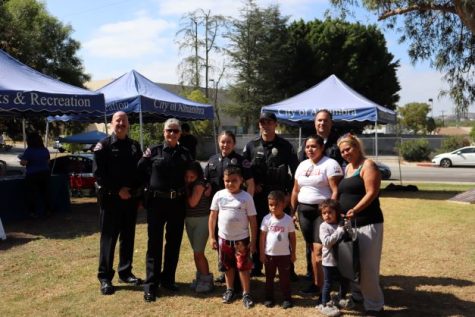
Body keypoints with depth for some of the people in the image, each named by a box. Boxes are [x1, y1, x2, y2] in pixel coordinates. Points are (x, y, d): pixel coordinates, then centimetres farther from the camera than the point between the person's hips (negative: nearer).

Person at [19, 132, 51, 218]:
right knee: (45, 192, 14)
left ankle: (33, 212, 7)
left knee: (32, 194, 5)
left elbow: (23, 163, -14)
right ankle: (48, 210, 20)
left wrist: (21, 158, 6)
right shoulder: (45, 150, 5)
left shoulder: (29, 151, -14)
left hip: (32, 175, -5)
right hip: (45, 173, 5)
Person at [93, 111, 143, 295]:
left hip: (131, 198, 5)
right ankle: (105, 277, 9)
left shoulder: (134, 146, 11)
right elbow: (98, 173, -11)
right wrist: (118, 190, -15)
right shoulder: (104, 145, -4)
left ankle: (125, 272, 24)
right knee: (108, 237, 0)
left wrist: (137, 193, 3)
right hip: (110, 198, -5)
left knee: (128, 237, 12)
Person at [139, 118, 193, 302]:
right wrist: (151, 185, -3)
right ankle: (150, 285, 8)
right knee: (155, 243, 1)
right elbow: (140, 170, 2)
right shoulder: (153, 151, 0)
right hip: (156, 202, -3)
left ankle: (168, 279, 26)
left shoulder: (185, 153, 7)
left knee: (174, 242, 11)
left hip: (177, 203, 3)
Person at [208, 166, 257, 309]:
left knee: (243, 267, 4)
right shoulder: (219, 195, -4)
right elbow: (213, 216, 3)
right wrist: (212, 237, 2)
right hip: (224, 238, 3)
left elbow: (252, 220, -6)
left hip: (242, 239, -3)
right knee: (228, 266, 18)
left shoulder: (246, 197, -9)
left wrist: (253, 241, -7)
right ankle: (229, 290, 35)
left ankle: (246, 294, 18)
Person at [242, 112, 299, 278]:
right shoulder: (251, 146, 5)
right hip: (258, 196, 2)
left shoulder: (285, 146, 0)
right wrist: (252, 185, -4)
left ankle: (288, 269, 13)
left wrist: (290, 192, -6)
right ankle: (256, 267, 22)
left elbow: (295, 171, -1)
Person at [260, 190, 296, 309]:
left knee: (285, 278, 9)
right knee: (269, 277, 14)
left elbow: (292, 237, 0)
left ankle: (287, 298, 21)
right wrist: (262, 253, -3)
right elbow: (262, 237, -2)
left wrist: (293, 253, 2)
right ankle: (269, 298, 27)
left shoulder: (288, 219, -8)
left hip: (284, 254, -1)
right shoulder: (267, 219, -8)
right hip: (269, 254, 1)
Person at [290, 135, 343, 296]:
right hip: (304, 210, 6)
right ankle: (317, 283, 18)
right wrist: (292, 212, 13)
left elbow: (336, 191, -13)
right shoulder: (302, 165, 14)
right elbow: (295, 191, 17)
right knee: (313, 248, 10)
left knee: (319, 249, -10)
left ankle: (323, 287, 0)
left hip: (322, 210, -6)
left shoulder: (330, 164, -6)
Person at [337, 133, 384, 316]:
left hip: (367, 222, -8)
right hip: (349, 222, 8)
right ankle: (357, 295, 31)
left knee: (367, 265, -4)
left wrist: (355, 210, -25)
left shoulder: (368, 166, -8)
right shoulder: (347, 168, 16)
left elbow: (372, 193, -17)